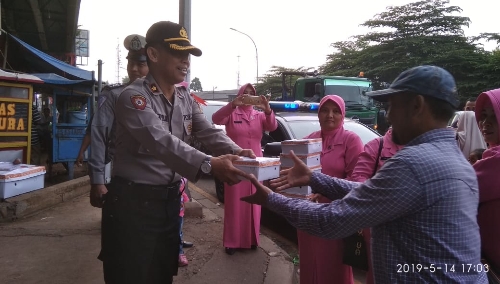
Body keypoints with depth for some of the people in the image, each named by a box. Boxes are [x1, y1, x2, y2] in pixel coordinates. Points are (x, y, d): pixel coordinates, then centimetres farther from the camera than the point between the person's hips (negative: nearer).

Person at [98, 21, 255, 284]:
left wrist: (236, 151, -20)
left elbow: (209, 133, 0)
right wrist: (209, 165, -43)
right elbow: (161, 142, -31)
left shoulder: (186, 99, 8)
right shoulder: (133, 96, -16)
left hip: (170, 199, 7)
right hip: (133, 201, -6)